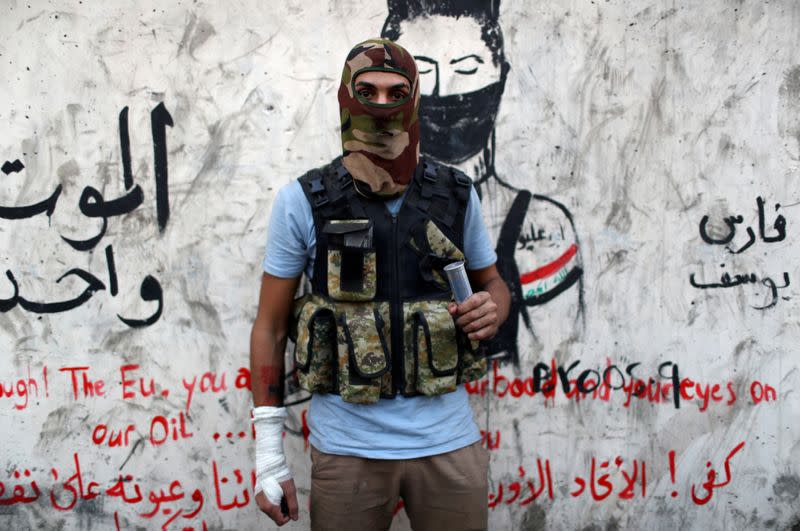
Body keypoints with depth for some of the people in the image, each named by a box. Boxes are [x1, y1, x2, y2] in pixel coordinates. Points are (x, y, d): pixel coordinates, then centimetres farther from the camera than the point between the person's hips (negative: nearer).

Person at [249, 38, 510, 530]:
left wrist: (492, 309, -10)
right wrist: (268, 452, -3)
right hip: (347, 448, -1)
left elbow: (493, 284, 16)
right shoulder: (302, 202, -4)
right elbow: (270, 327, 0)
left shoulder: (456, 193, 1)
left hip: (449, 441, 2)